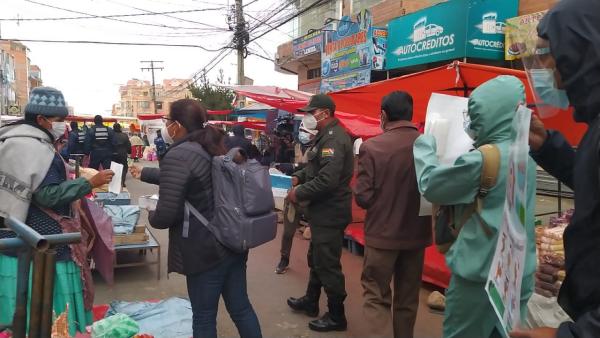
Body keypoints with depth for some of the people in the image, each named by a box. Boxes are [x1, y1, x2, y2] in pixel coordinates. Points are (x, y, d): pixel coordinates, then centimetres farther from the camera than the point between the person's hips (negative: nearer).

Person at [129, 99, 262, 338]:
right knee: (241, 308, 18)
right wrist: (144, 173, 36)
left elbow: (165, 216, -22)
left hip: (205, 250, -8)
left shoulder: (177, 156, -18)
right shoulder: (215, 146, 9)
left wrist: (152, 217, 1)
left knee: (204, 318, 10)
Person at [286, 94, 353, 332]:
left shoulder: (334, 138, -21)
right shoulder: (326, 136, 14)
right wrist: (299, 177, 6)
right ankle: (311, 301, 39)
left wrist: (299, 193, -18)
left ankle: (336, 316, 14)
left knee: (327, 264, 0)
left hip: (330, 212, -11)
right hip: (323, 210, 11)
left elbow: (327, 180, -29)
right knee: (316, 258, 22)